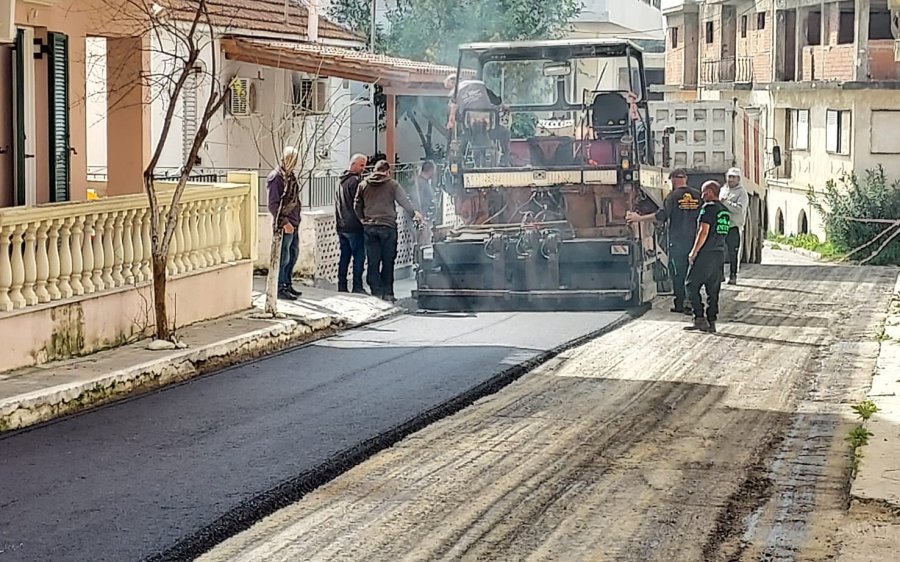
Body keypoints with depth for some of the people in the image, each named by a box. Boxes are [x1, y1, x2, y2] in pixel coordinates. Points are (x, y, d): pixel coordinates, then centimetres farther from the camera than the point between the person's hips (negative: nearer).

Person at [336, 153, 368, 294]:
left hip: (341, 226, 9)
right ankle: (357, 287, -8)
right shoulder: (355, 181, -12)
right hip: (354, 226, -9)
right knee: (359, 256, -6)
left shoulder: (342, 181, 17)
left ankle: (341, 286, 11)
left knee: (344, 256, 11)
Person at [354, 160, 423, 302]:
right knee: (388, 261, 4)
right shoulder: (392, 185, -2)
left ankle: (376, 292, 4)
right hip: (387, 226, -3)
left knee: (373, 262, 5)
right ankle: (387, 293, 4)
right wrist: (415, 213, 19)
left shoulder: (363, 185, 8)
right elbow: (405, 201, 4)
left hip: (369, 227, 3)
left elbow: (357, 206, 11)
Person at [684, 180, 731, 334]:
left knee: (692, 285, 0)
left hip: (706, 253, -8)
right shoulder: (725, 210, 15)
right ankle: (711, 322, 7)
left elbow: (704, 232, -17)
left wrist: (694, 252, -13)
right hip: (720, 253, 8)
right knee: (713, 289, 9)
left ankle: (699, 318, -8)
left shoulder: (708, 208, -11)